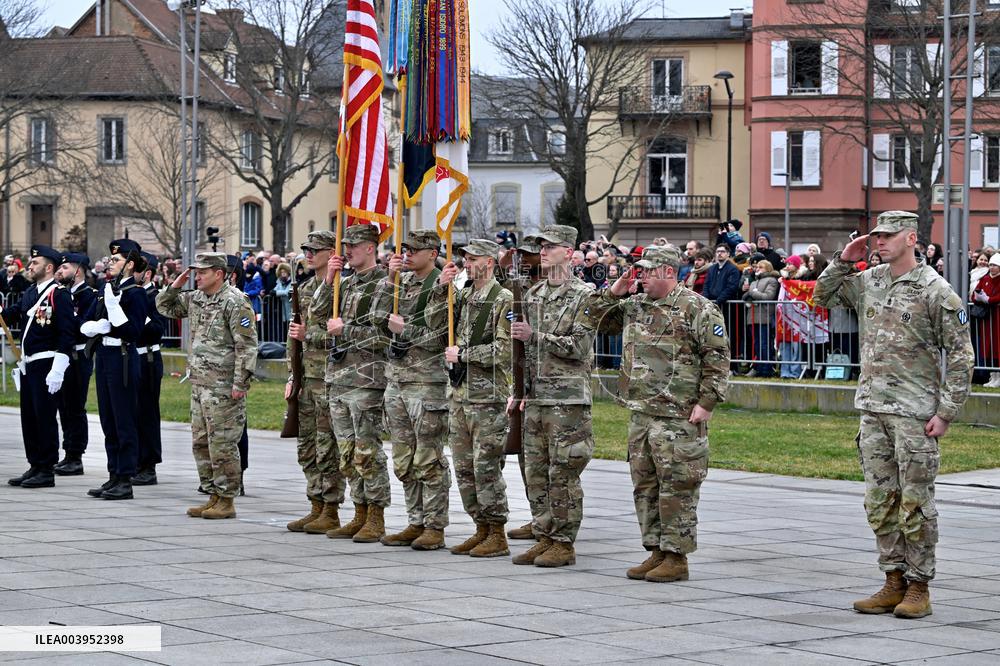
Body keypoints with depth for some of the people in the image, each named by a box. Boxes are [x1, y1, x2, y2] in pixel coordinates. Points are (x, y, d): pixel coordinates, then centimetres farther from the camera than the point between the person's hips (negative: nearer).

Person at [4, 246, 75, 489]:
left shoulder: (59, 294, -12)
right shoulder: (30, 293, 15)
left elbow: (67, 333, -16)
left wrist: (57, 371, -20)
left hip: (46, 366, -8)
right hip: (27, 365, 8)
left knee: (45, 417, -4)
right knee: (29, 418, 11)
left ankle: (47, 471, 2)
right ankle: (35, 467, 20)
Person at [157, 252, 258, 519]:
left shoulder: (235, 302, -13)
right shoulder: (195, 299, 12)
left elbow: (247, 345, -16)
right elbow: (165, 307, 25)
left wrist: (240, 382, -19)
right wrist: (176, 285, 7)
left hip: (223, 386, -9)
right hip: (199, 384, 9)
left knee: (222, 444, -5)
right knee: (201, 442, 12)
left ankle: (226, 501, 2)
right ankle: (213, 496, 20)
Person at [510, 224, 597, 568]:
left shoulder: (584, 296, -6)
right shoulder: (532, 294, 15)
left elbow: (579, 347, -14)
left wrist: (536, 336, -16)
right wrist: (519, 391, 13)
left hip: (568, 398, -7)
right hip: (535, 397, 7)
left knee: (563, 473, -4)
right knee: (535, 471, 9)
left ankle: (564, 543, 2)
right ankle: (544, 537, 17)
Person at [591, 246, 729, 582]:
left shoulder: (698, 309, -7)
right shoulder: (634, 306, 15)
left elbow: (717, 357, -9)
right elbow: (600, 318, 27)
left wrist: (706, 402, -15)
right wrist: (613, 293, 9)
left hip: (679, 417, -8)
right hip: (640, 415, 8)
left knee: (677, 488, -4)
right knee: (645, 486, 11)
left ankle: (676, 557, 1)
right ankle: (656, 551, 20)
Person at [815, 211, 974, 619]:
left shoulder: (934, 290, -8)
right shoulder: (869, 282, 10)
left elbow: (960, 355, -9)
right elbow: (824, 296, 24)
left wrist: (946, 411, -13)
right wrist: (843, 261, 7)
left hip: (914, 413, -6)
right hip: (873, 410, 6)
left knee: (915, 503, -2)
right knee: (880, 501, 9)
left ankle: (918, 588, 4)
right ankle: (894, 582, 17)